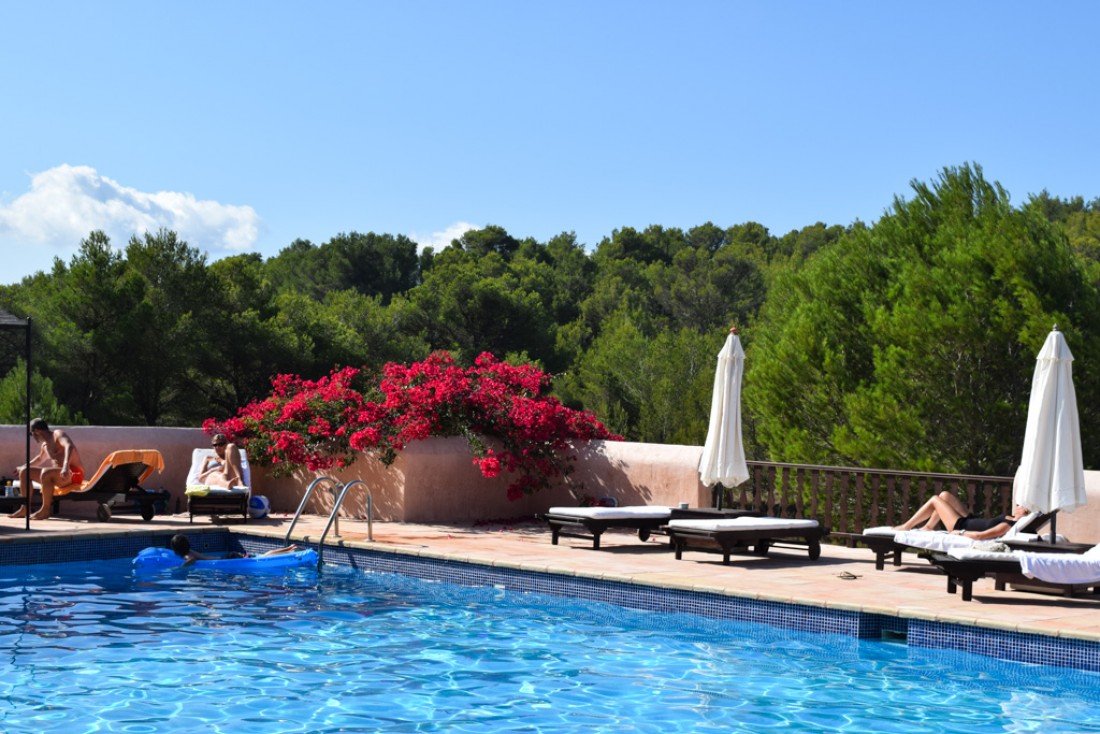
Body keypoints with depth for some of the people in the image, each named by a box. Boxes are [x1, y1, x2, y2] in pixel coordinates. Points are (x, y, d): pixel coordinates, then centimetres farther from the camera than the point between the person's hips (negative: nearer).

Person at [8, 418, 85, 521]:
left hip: (74, 474, -9)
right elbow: (40, 458, 39)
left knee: (46, 473, -38)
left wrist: (65, 466, -45)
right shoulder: (44, 445, 16)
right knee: (24, 472, 9)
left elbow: (69, 446, -31)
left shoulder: (58, 434, -9)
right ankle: (25, 508, 6)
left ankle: (45, 510, -25)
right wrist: (24, 467, 43)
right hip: (59, 475, 9)